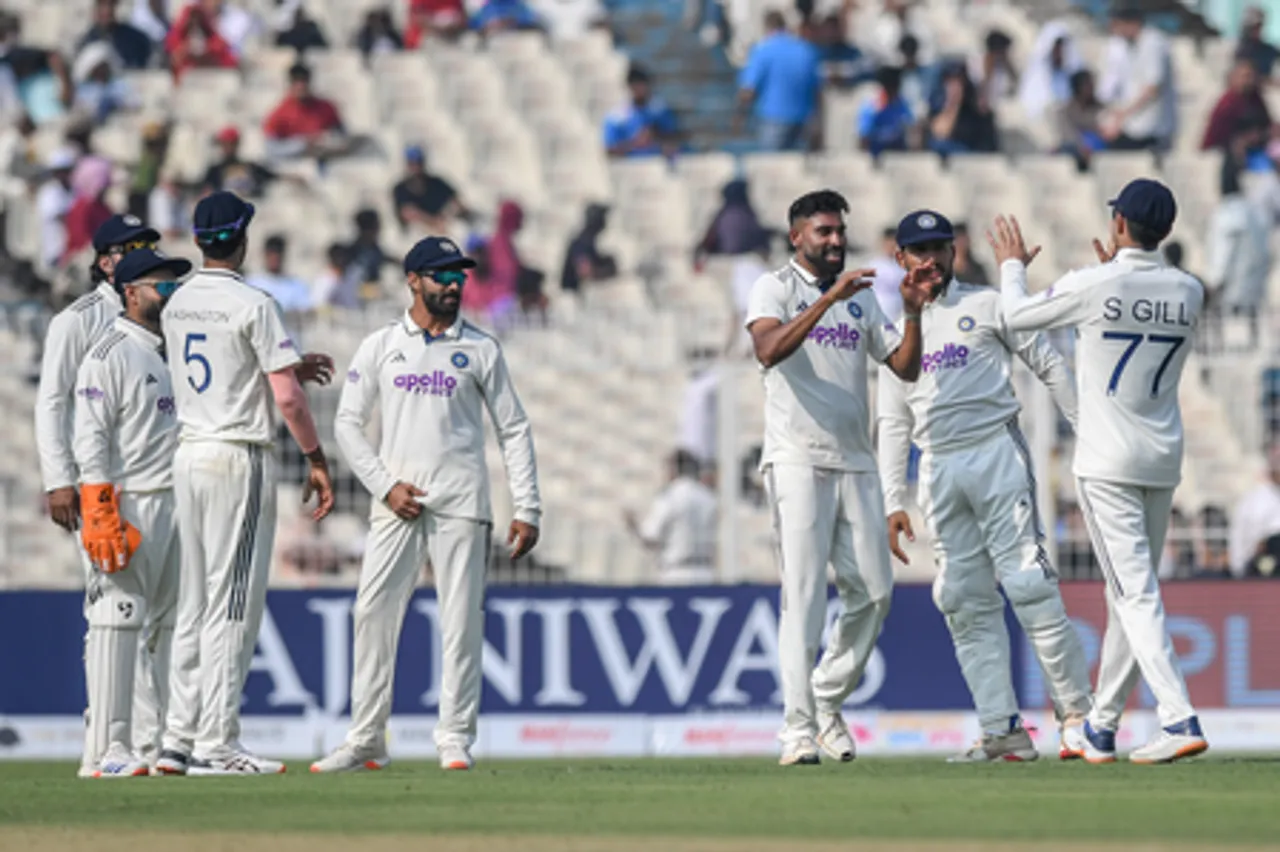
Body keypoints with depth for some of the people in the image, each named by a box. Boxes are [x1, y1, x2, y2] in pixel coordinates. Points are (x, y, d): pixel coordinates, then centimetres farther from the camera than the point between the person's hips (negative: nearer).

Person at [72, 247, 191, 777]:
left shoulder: (176, 352, 17)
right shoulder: (109, 355, -7)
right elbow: (90, 439, -13)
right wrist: (102, 515, -20)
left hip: (176, 505, 9)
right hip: (128, 505, -8)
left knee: (171, 624, 10)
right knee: (117, 622, -8)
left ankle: (155, 743, 15)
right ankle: (110, 749, -9)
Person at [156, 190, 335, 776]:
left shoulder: (177, 305, 11)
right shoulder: (252, 305, -12)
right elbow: (286, 397, -15)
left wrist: (289, 368, 23)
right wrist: (316, 460, -6)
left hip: (188, 457, 7)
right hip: (239, 459, -7)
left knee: (194, 604, 11)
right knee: (232, 604, -5)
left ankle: (180, 739, 9)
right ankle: (217, 745, -7)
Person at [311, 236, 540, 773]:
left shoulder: (480, 350, 7)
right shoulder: (380, 346, 9)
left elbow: (513, 431, 8)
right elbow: (348, 422, 8)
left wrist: (527, 510, 0)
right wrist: (385, 485, -5)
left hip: (460, 505, -1)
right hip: (397, 504, 1)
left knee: (461, 619, -4)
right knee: (373, 613, -4)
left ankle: (455, 739, 2)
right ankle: (366, 740, 1)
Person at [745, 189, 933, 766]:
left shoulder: (861, 297, 17)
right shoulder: (776, 288, 0)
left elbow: (907, 368, 13)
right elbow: (769, 350, -20)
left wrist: (914, 312, -3)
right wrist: (828, 299, -28)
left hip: (856, 463, 6)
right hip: (798, 459, -6)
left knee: (873, 591, 2)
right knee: (804, 594, -11)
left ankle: (827, 701, 21)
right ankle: (799, 731, -12)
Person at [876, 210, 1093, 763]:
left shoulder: (987, 305, 7)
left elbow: (1048, 365, 5)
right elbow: (893, 423, 17)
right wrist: (893, 502, 9)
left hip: (996, 452, -4)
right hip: (938, 468, 5)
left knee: (1027, 583, -12)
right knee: (966, 602, -2)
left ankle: (1076, 712, -9)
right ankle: (1003, 730, -2)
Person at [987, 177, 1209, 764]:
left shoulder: (1091, 288, -12)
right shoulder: (1189, 293, 1)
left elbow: (1017, 316, 5)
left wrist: (1012, 266, 25)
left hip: (1107, 462, -5)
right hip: (1164, 461, 5)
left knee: (1136, 591, -10)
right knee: (1130, 590, 15)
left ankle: (1179, 718, -24)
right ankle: (1102, 727, 24)